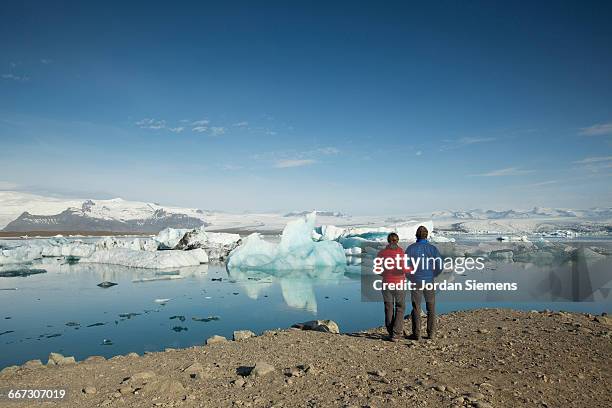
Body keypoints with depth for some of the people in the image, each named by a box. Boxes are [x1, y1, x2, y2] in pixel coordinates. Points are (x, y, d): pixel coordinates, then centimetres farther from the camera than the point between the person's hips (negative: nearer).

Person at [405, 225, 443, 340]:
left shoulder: (411, 248, -5)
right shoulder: (433, 248, -2)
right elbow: (440, 267, -4)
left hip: (416, 282, -1)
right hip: (429, 281, 1)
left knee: (416, 308, 5)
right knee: (431, 308, 12)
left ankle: (416, 334, 6)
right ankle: (431, 333, 15)